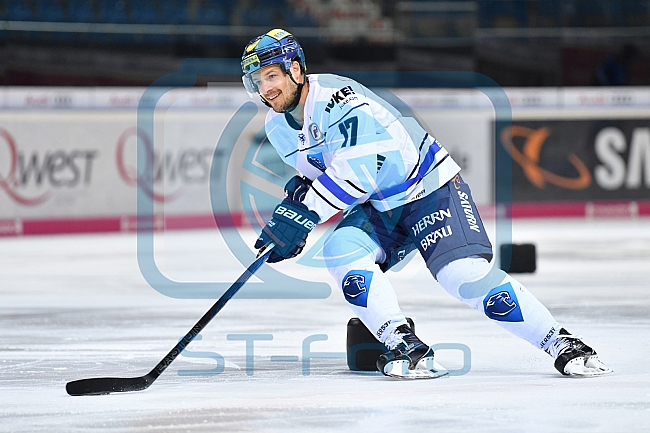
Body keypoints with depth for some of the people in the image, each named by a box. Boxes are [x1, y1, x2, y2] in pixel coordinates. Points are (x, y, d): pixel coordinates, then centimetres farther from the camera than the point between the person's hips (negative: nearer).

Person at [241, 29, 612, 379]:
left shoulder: (335, 96, -26)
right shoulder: (278, 128, 3)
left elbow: (362, 165, -36)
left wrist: (303, 213, -35)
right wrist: (299, 192, -2)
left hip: (428, 188, -8)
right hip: (377, 207, 8)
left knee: (465, 273, -22)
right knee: (342, 251, -20)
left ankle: (562, 344, -13)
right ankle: (406, 347, -19)